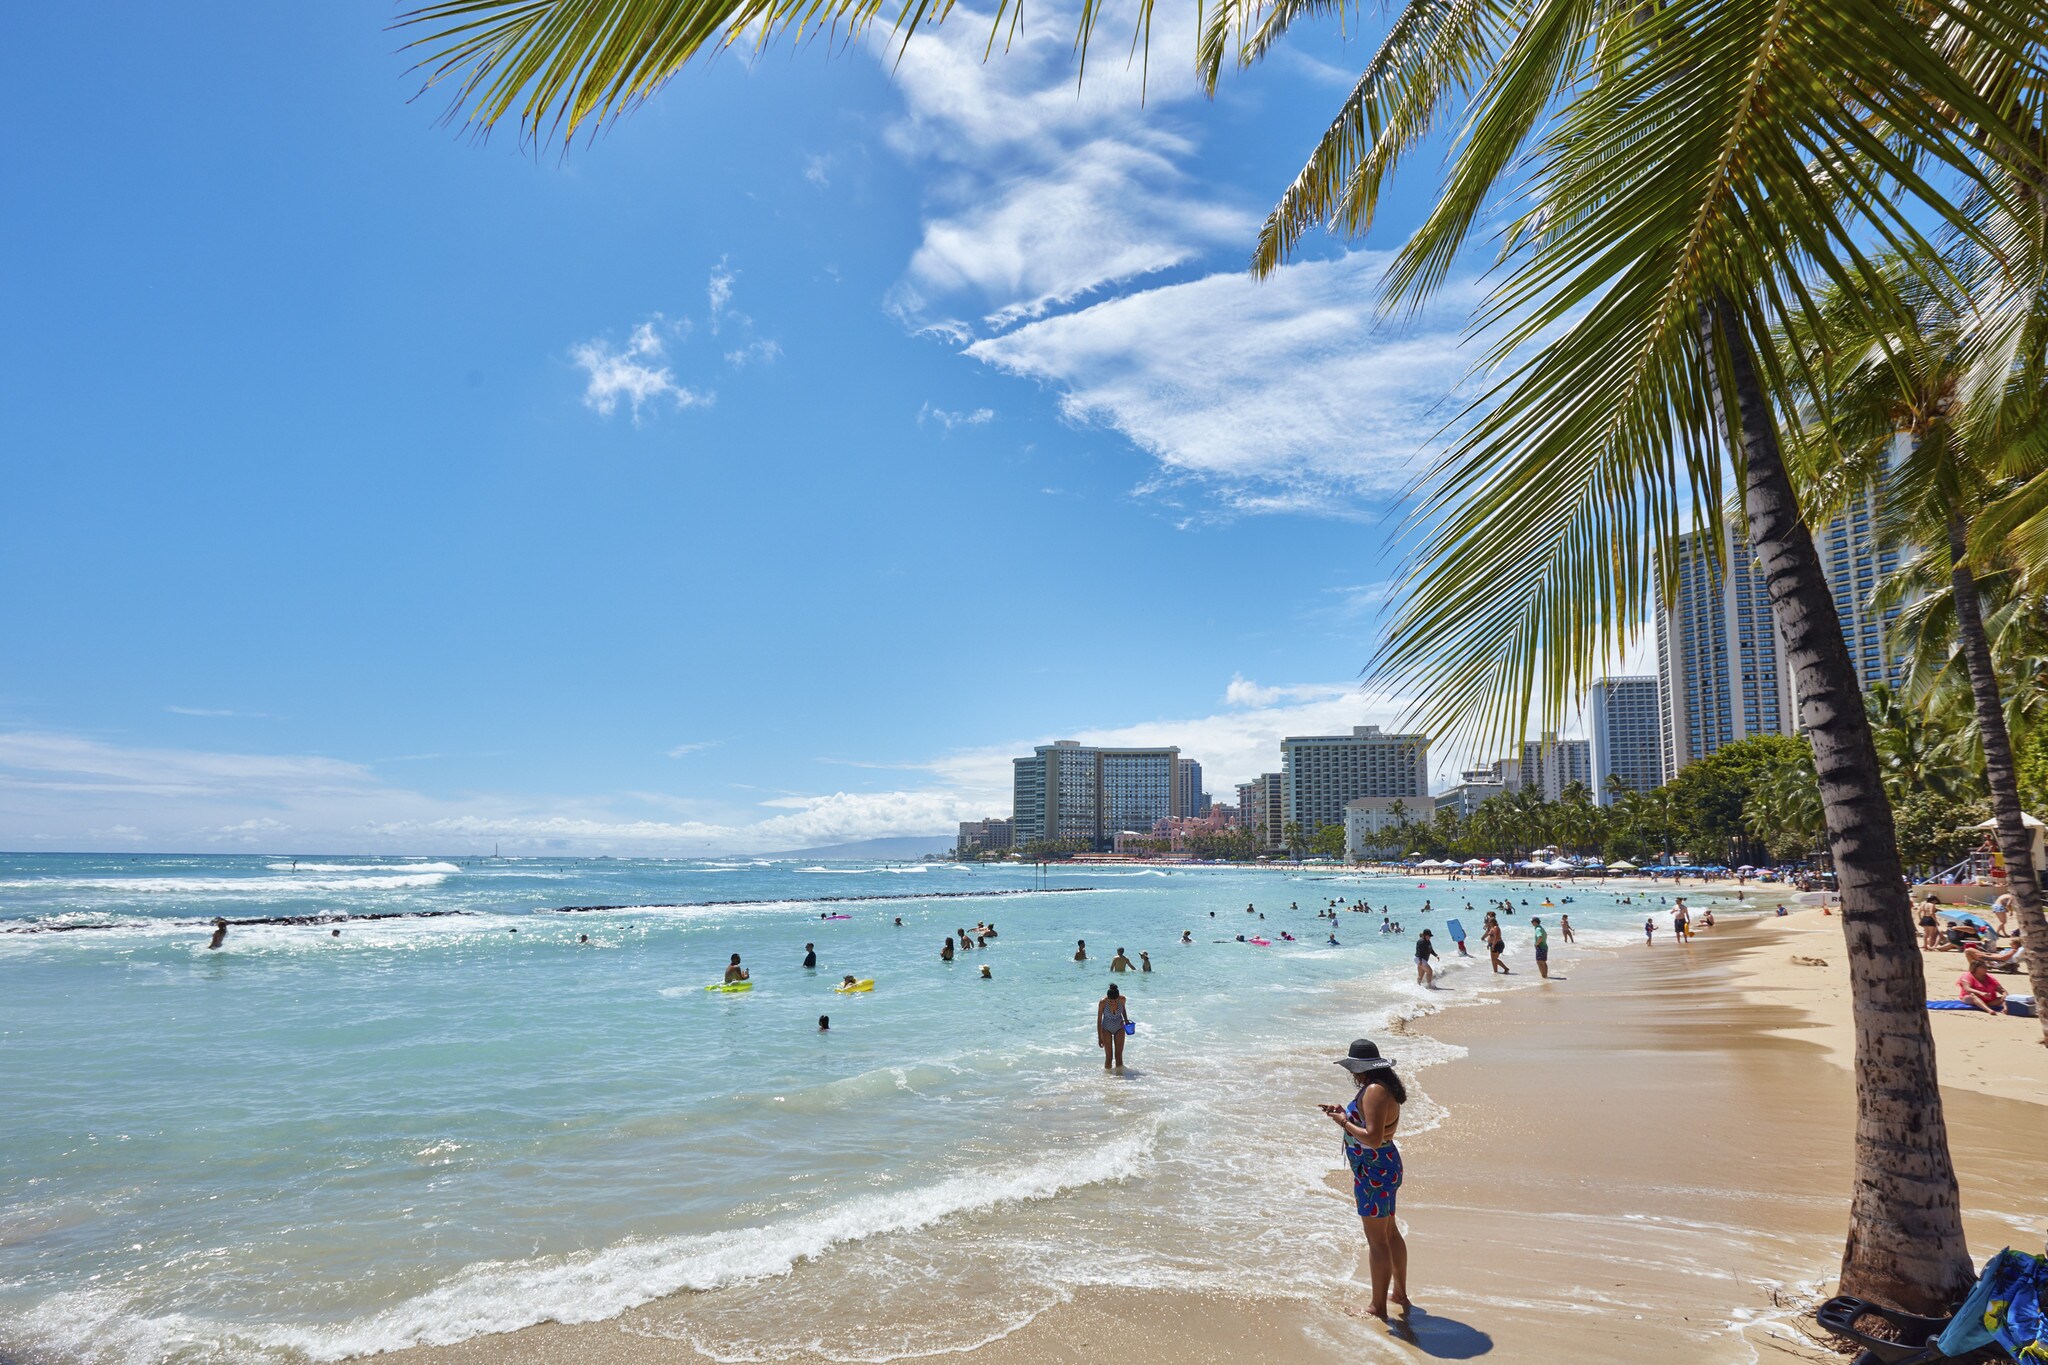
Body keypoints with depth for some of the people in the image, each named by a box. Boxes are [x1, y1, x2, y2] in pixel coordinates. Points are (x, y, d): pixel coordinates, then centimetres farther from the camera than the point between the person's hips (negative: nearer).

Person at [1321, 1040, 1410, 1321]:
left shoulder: (1374, 1091, -24)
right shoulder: (1382, 1087, 8)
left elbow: (1373, 1138, -30)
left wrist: (1344, 1123, -18)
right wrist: (1345, 1113, 10)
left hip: (1374, 1173, -11)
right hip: (1385, 1167, 11)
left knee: (1376, 1240, 0)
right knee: (1390, 1232, 22)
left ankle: (1378, 1308, 11)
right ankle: (1400, 1294, 37)